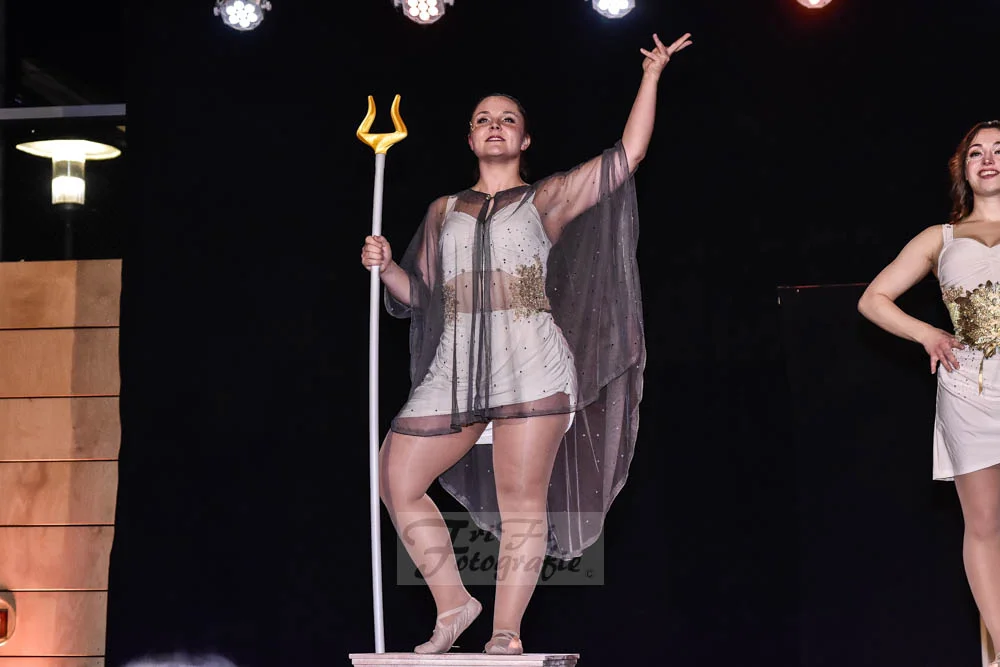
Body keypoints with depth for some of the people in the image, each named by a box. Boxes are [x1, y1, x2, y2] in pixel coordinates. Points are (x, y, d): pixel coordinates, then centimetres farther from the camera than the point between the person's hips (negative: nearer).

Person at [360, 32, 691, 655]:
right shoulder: (445, 210, 22)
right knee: (397, 479, -4)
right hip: (456, 369, 4)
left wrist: (651, 77, 6)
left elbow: (626, 155, 7)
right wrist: (385, 264, 1)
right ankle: (454, 605, 8)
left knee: (521, 500, -8)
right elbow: (417, 293, 20)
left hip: (531, 365, -4)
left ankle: (506, 635, -4)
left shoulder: (547, 199, 12)